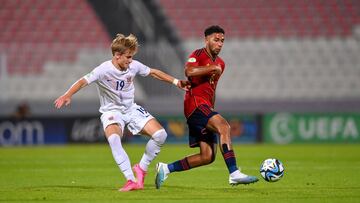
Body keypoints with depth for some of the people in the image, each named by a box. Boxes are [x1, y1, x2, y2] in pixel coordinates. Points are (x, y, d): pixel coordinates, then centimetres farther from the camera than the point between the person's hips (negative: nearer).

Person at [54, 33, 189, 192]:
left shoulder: (134, 66, -7)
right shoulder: (104, 70, -22)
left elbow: (153, 72, 10)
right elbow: (83, 81, -33)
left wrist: (176, 82, 14)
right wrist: (67, 95, -51)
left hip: (131, 109, 5)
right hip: (112, 111, -5)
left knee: (160, 134, -12)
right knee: (113, 138, -37)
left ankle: (141, 168, 10)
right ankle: (131, 180, -33)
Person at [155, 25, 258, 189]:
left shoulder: (220, 63, 21)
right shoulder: (198, 55, -4)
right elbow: (189, 71, -25)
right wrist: (213, 68, -19)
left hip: (205, 107, 9)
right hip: (195, 103, -9)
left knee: (207, 157, 2)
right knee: (224, 126, -30)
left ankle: (165, 169, 12)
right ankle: (234, 174, -39)